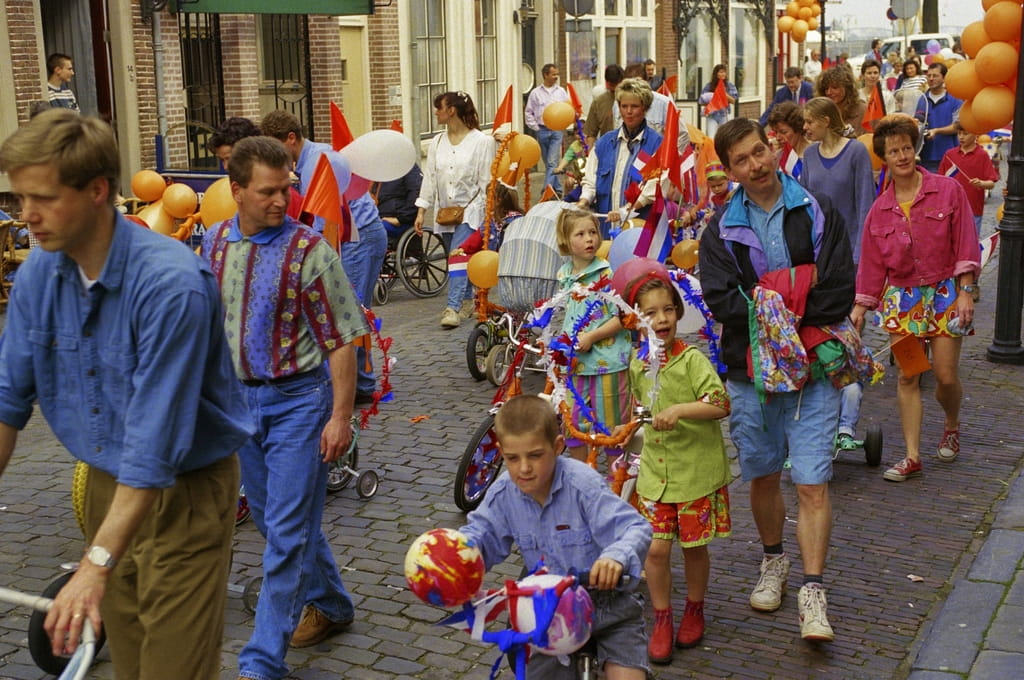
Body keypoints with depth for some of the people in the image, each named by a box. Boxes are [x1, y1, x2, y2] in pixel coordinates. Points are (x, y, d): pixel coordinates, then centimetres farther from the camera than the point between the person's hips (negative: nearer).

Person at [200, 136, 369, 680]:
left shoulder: (308, 249, -14)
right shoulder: (214, 243, 3)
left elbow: (340, 341, -13)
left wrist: (340, 416, -15)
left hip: (298, 399, -6)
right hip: (240, 395, 6)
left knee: (287, 529, -4)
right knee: (272, 517, 18)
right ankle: (329, 605, 39)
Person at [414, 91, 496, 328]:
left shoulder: (481, 141, -5)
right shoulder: (437, 143, 9)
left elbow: (486, 181, -6)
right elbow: (429, 178, 9)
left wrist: (488, 213, -9)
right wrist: (421, 211, 4)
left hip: (470, 209, -5)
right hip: (445, 210, 5)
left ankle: (453, 308, -21)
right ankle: (467, 301, 25)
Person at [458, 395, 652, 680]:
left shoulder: (582, 484, -23)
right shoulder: (504, 493, -8)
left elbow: (636, 528, -29)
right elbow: (481, 533, 5)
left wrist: (616, 556, -51)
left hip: (606, 600, -4)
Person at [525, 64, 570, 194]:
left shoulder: (561, 91, 6)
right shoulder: (536, 93, 4)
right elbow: (529, 112, 8)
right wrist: (535, 127, 0)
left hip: (557, 131, -1)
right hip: (542, 131, 1)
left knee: (552, 162, -12)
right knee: (547, 162, 8)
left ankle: (548, 188, -16)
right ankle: (556, 188, 19)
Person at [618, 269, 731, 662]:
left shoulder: (692, 359, -15)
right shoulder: (637, 364, 3)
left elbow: (722, 404, -23)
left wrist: (680, 409, -33)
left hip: (698, 472, -4)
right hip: (655, 472, 4)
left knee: (694, 546, 10)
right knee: (656, 549, 1)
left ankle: (694, 611, 34)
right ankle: (662, 620, 20)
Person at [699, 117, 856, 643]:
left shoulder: (817, 213, 2)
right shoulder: (721, 230, 4)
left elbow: (840, 292, -8)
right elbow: (721, 300, -10)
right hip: (750, 369, 2)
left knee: (812, 483, -6)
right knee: (763, 476, 14)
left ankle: (813, 594, -2)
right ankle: (773, 561, 36)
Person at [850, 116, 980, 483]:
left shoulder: (948, 190, -5)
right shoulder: (880, 209, 3)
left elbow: (966, 245, -6)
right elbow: (872, 261, 7)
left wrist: (965, 292, -11)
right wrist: (861, 305, 4)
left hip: (945, 291, -2)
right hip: (902, 297, 2)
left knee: (946, 376, -1)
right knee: (907, 377, 0)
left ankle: (952, 426, 32)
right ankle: (912, 456, 5)